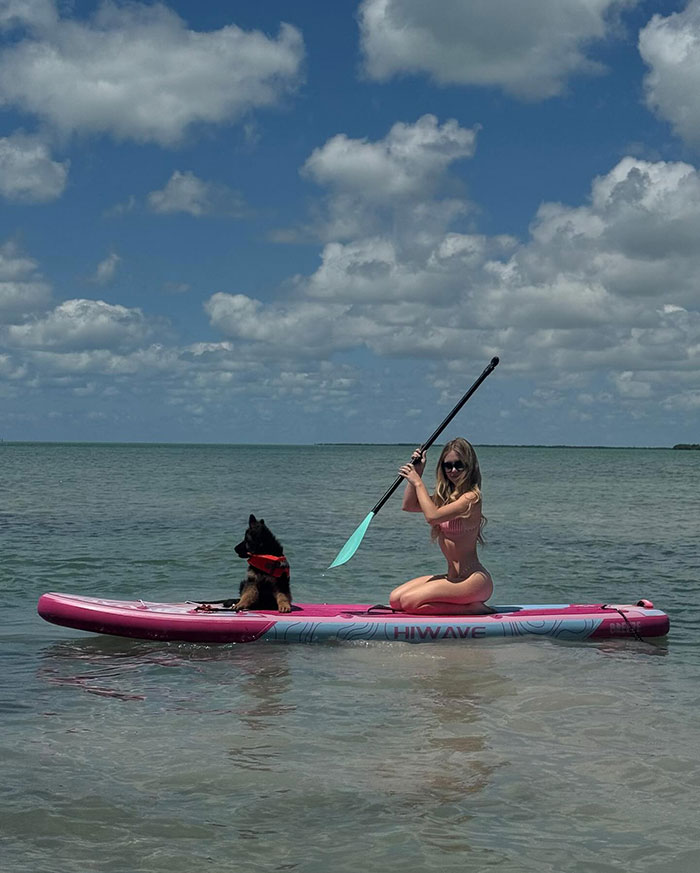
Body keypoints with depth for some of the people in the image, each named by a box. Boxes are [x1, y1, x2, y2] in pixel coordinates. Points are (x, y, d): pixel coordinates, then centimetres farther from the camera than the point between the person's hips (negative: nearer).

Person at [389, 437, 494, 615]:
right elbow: (408, 505, 18)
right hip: (453, 577, 10)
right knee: (395, 599, 6)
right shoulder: (447, 497, 11)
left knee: (408, 602, -18)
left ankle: (473, 608, -8)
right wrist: (417, 471, 8)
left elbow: (432, 516, -28)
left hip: (473, 580, -10)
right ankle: (467, 604, 8)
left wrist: (418, 482, -16)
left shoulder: (470, 498, -16)